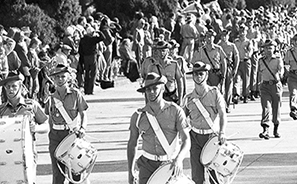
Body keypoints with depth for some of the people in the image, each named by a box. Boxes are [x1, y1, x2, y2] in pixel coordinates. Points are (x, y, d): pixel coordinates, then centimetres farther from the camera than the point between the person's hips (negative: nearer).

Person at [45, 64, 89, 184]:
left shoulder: (75, 94, 1)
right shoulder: (51, 98, 6)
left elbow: (83, 114, 3)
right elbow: (50, 120, 14)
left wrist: (83, 128, -13)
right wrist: (51, 134, 8)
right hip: (56, 136, 1)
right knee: (57, 171, -2)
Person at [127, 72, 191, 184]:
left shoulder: (175, 111, -3)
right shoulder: (138, 116, 3)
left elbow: (186, 140, -7)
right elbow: (132, 144, 14)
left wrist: (179, 159, -26)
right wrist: (130, 171, 10)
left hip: (170, 164, -1)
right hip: (147, 165, 1)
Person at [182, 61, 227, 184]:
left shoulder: (215, 93, 1)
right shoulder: (189, 98, 6)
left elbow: (223, 115, -5)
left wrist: (222, 132, -20)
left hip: (212, 136, -1)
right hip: (195, 137, 1)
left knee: (214, 172, -2)